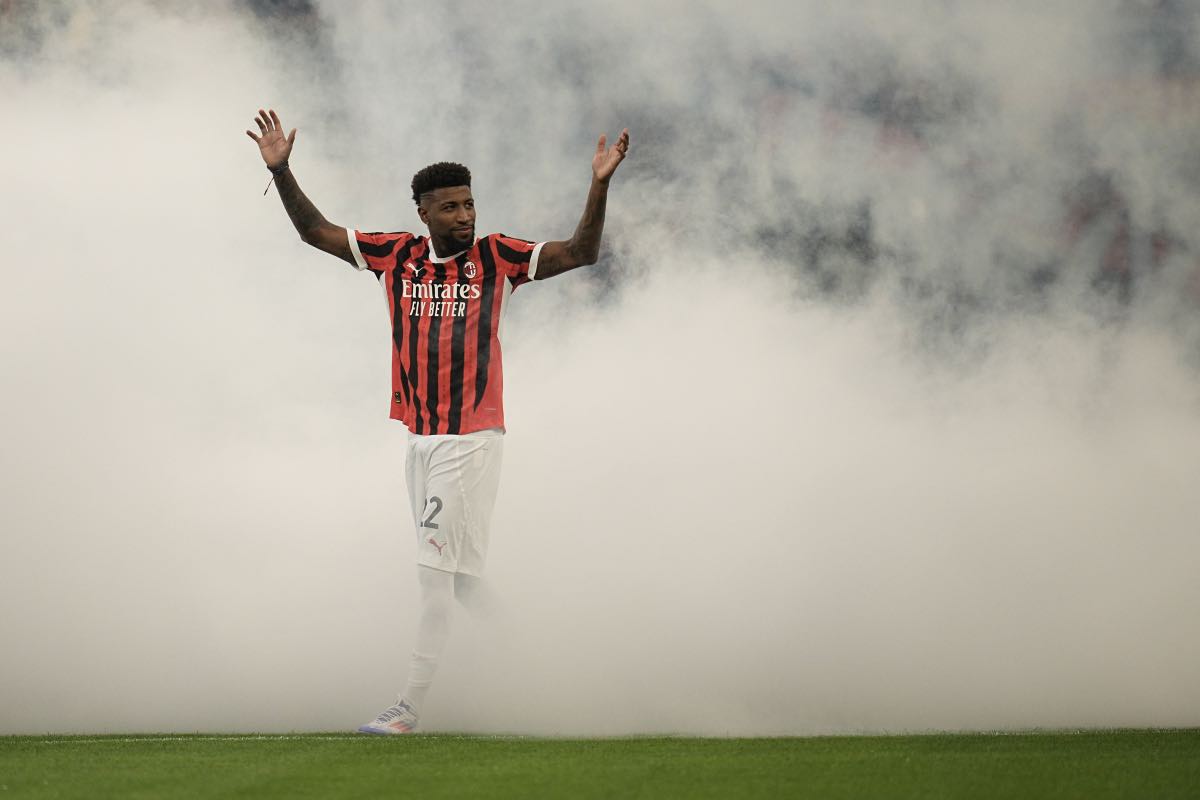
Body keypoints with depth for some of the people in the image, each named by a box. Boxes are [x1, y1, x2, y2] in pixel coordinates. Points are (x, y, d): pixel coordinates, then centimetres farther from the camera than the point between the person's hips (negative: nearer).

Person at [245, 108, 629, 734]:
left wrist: (599, 187, -21)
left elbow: (579, 254, -9)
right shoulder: (397, 256, 6)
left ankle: (410, 706, -10)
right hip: (419, 440, 5)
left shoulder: (495, 257, -4)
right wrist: (281, 172, 1)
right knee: (448, 572, 11)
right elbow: (317, 231, 11)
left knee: (440, 570, -9)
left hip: (471, 439, -5)